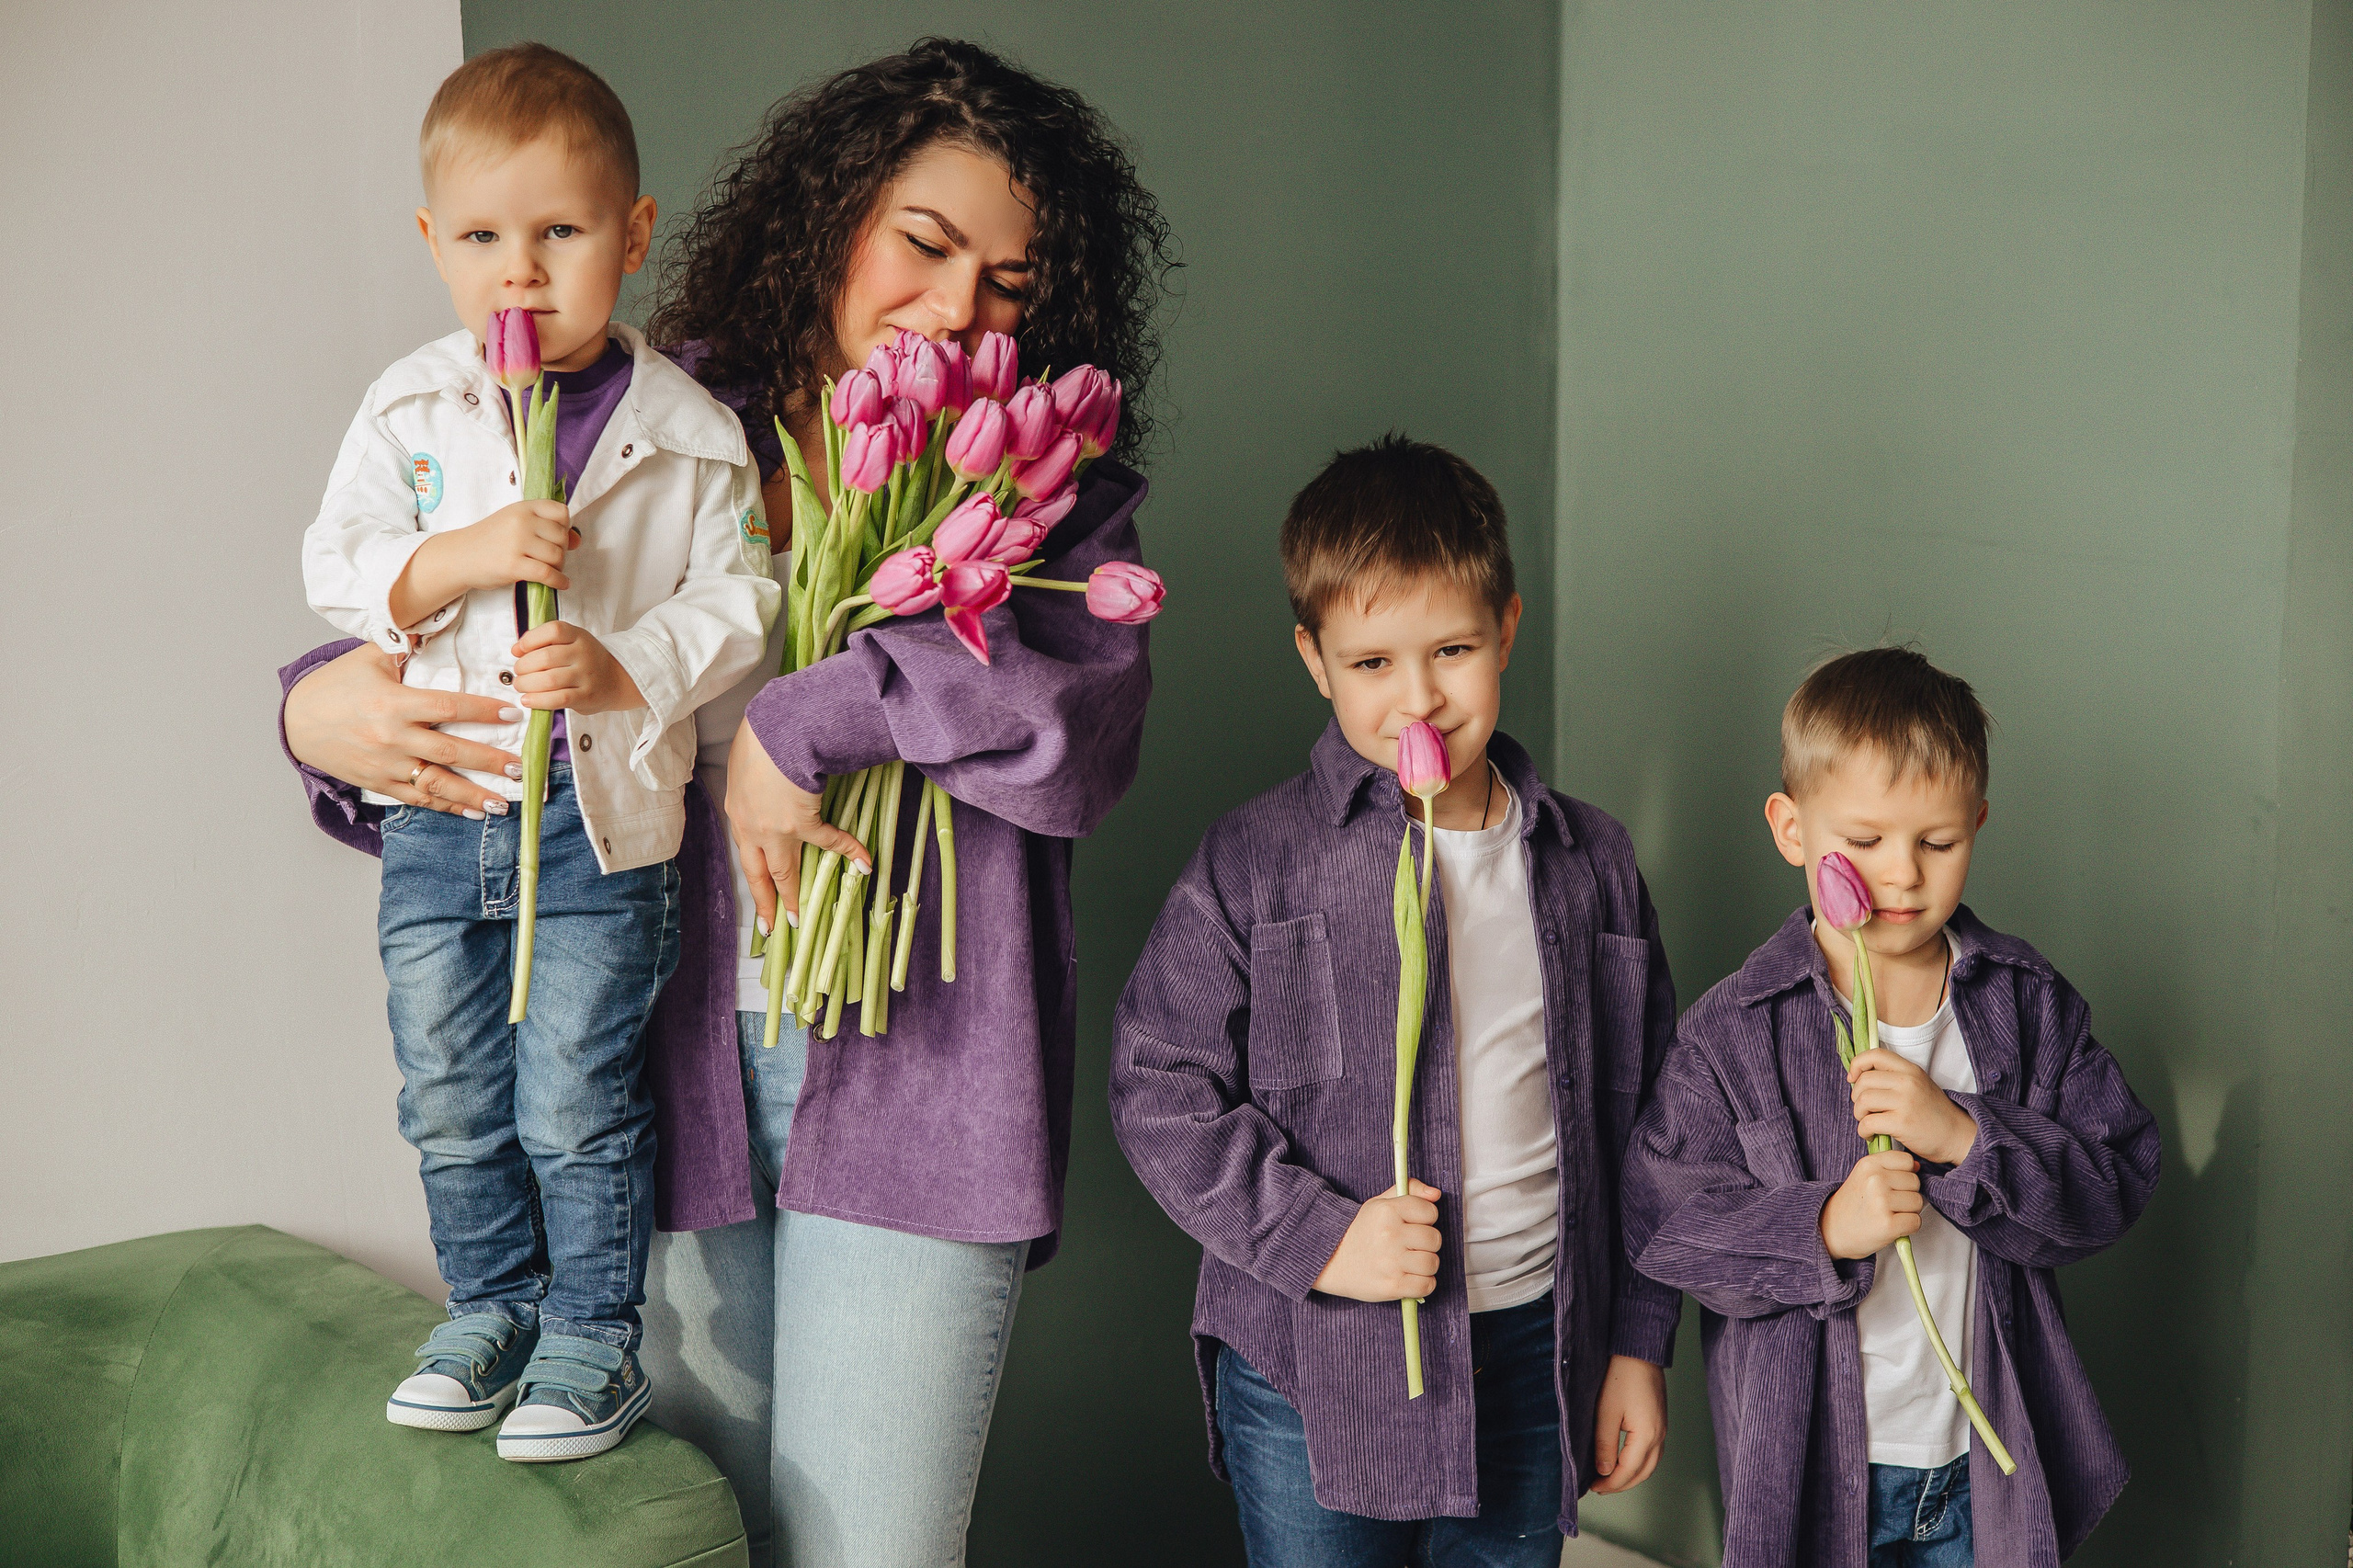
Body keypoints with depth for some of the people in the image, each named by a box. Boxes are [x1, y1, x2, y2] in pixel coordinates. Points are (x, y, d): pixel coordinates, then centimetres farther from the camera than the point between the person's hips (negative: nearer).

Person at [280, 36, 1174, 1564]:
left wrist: (807, 722, -18)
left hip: (913, 1080, -1)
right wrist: (326, 707, -8)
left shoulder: (1050, 496, 3)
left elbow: (1084, 732, -15)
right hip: (680, 1067, 2)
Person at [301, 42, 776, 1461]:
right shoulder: (411, 410, 0)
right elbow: (338, 567, -2)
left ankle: (594, 1337, 19)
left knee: (574, 1103, 1)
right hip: (437, 804, 3)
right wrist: (459, 560, -19)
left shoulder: (688, 432, -5)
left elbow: (738, 598, -4)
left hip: (603, 812, -3)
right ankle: (492, 1308, 33)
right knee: (452, 1105, 13)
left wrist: (625, 668, -19)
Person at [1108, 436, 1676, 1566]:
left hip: (1534, 1348, 3)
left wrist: (1638, 1345, 9)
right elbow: (1160, 1090, -6)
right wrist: (1314, 1236, -16)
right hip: (1311, 1369, -3)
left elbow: (1640, 1124, 10)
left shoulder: (1592, 865, 4)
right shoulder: (1253, 865, -6)